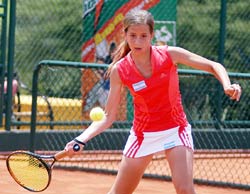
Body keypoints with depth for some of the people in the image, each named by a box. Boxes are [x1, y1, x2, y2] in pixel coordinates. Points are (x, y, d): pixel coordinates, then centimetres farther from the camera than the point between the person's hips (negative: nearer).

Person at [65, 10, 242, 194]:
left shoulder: (170, 54, -14)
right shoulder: (119, 70, -12)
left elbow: (214, 66, -6)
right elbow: (107, 117, -8)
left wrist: (227, 86, -27)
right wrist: (81, 140, -22)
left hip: (175, 130, -1)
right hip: (143, 134, 1)